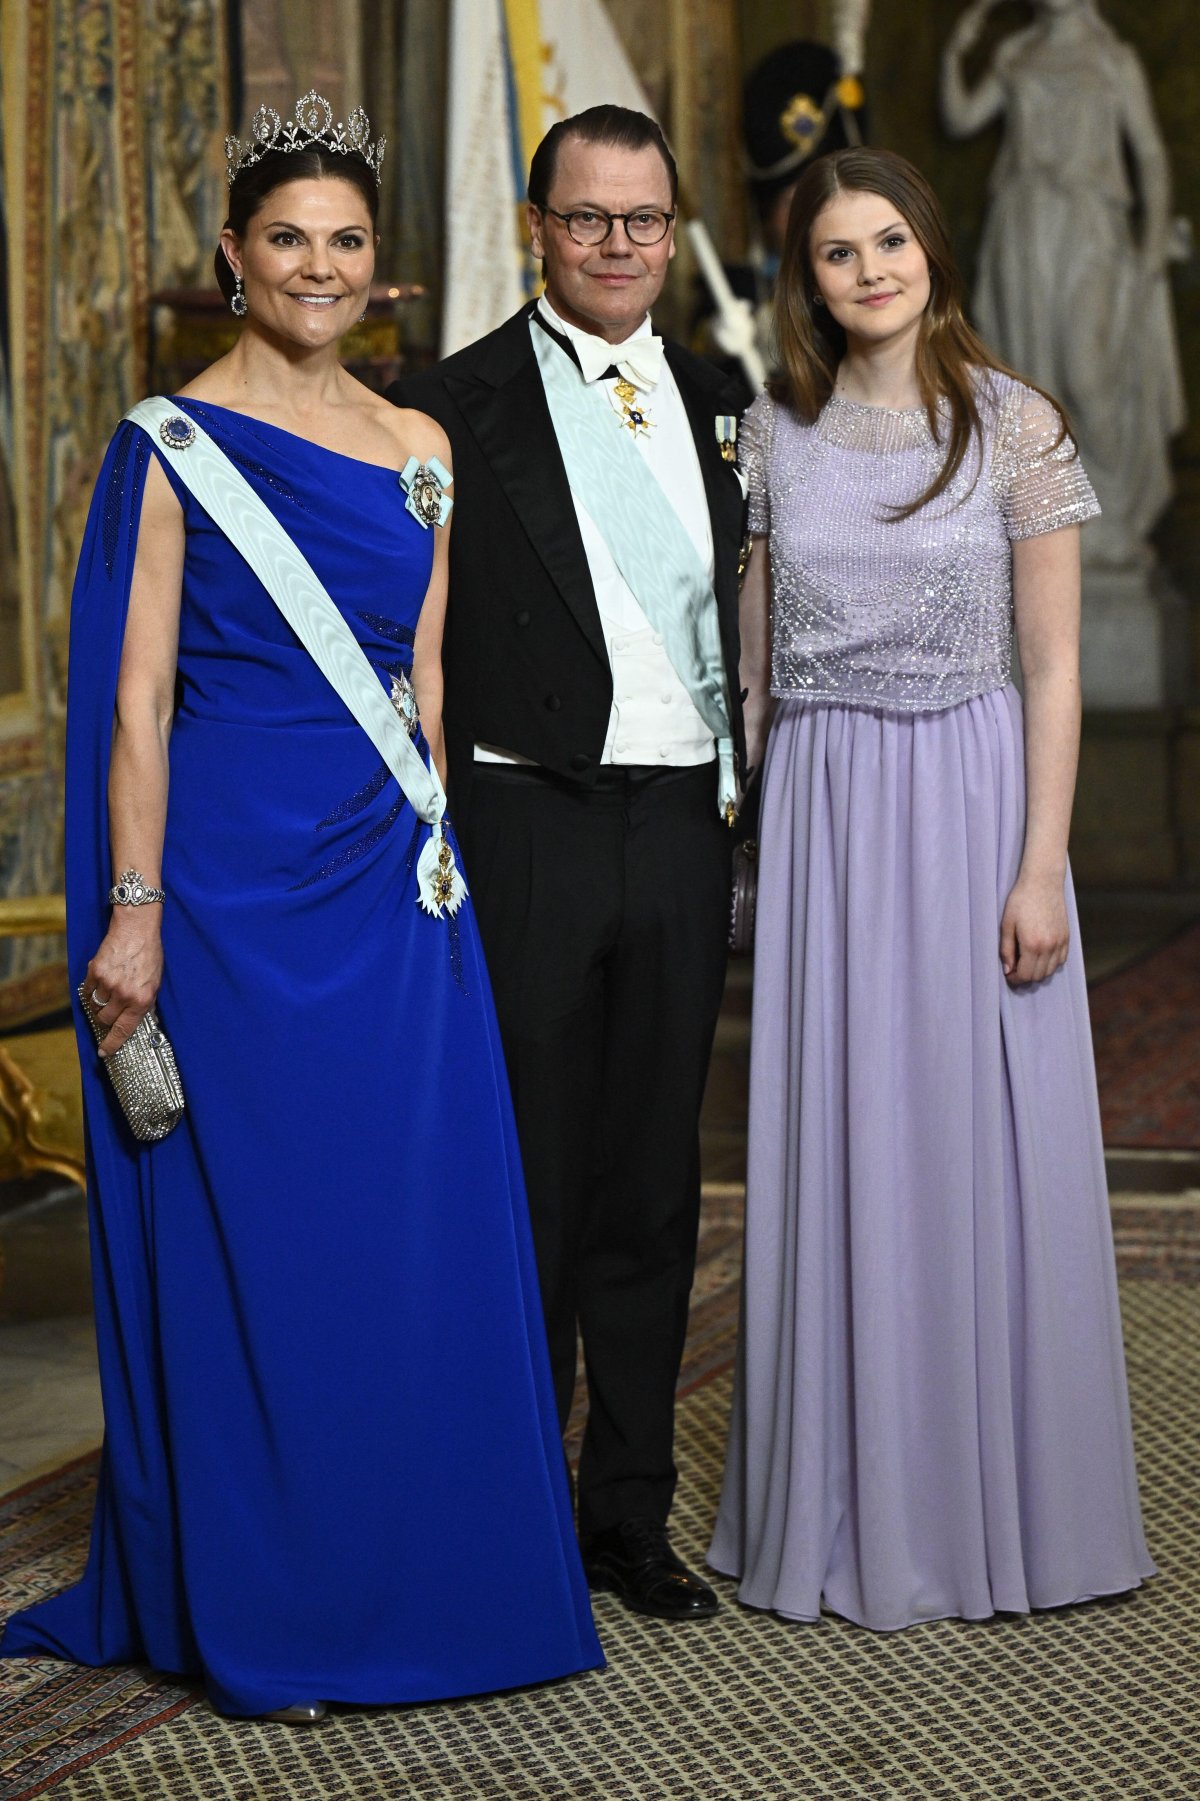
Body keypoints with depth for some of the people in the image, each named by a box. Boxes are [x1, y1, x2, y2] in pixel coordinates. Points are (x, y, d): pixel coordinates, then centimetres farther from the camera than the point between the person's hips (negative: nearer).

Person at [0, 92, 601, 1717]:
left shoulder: (418, 447, 12)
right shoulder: (174, 443, -4)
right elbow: (136, 694, -8)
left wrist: (434, 851, 10)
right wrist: (133, 910, -14)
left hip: (389, 874, 5)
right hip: (233, 870, -5)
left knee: (417, 1228, 6)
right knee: (245, 1234, 2)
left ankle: (412, 1570, 21)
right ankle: (255, 1614, 14)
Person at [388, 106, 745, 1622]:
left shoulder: (715, 405, 13)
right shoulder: (453, 409, -3)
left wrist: (735, 792, 10)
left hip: (683, 826, 5)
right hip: (527, 826, -5)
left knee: (652, 1187, 10)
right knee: (523, 1186, 2)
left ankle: (632, 1514, 21)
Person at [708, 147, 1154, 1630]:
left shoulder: (1013, 423, -2)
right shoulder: (774, 433, 7)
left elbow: (1054, 664, -3)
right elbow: (754, 664, 12)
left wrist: (1040, 867, -10)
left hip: (970, 799, -2)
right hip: (818, 817, 3)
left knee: (982, 1153, 1)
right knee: (835, 1159, 5)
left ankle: (997, 1507, 14)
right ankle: (850, 1510, 15)